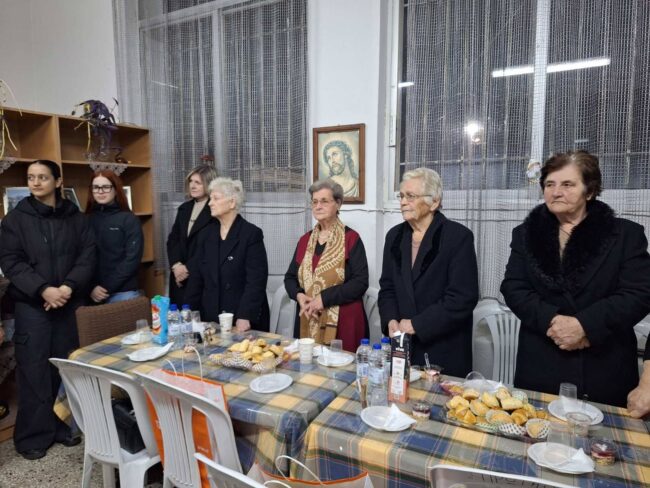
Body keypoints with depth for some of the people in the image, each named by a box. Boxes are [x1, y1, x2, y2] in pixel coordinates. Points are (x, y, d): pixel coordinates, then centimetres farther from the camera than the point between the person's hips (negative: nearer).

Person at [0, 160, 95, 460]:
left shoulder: (75, 217, 7)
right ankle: (33, 434, 14)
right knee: (34, 370, 2)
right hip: (31, 304, -2)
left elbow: (87, 255, 1)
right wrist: (43, 289, -17)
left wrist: (69, 286, -13)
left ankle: (61, 425, 22)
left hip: (70, 302, 2)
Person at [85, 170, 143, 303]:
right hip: (93, 293, 2)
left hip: (123, 293, -2)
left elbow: (133, 258, -7)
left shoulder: (129, 219, -1)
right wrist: (90, 288, -7)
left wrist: (107, 287, -11)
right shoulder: (87, 220, 6)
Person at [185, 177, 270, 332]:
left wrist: (245, 316, -21)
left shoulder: (251, 233, -9)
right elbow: (196, 276, 9)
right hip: (211, 318, 5)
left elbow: (256, 280, -15)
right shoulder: (206, 234, 8)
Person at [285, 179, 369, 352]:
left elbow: (360, 282, -12)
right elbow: (290, 277, 14)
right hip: (308, 321, 5)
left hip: (342, 322, -4)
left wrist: (324, 298, -16)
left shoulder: (351, 238, -5)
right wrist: (299, 295, -6)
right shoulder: (305, 240, 11)